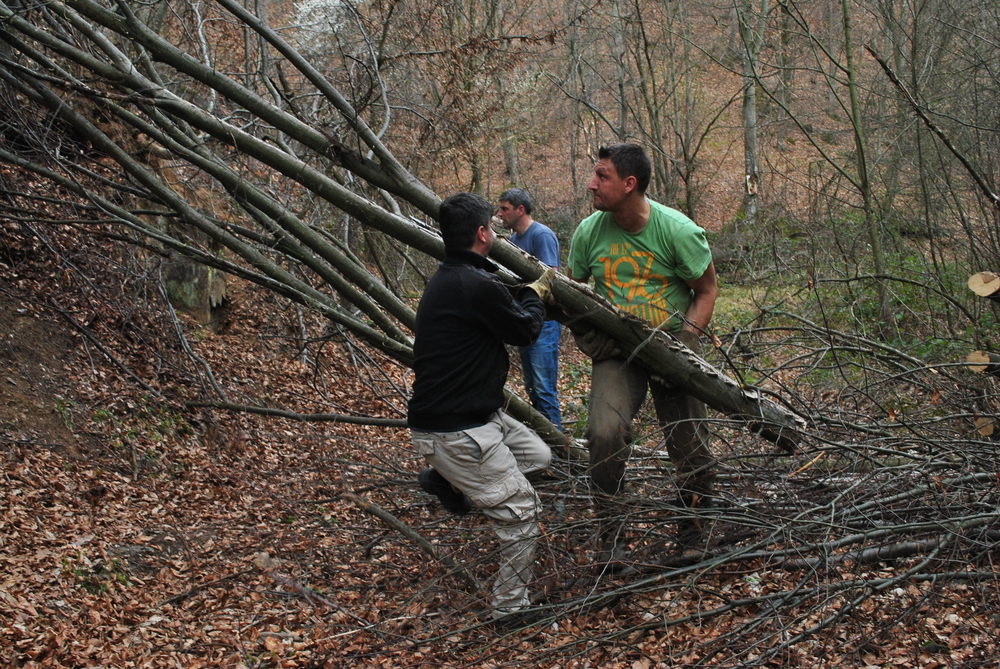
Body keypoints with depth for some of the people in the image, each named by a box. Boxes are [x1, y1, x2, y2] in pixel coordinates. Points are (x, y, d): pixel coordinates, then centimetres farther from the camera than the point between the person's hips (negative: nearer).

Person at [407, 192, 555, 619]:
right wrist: (536, 293, 11)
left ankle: (446, 479, 21)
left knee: (539, 456, 19)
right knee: (519, 509, -4)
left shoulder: (446, 279, 10)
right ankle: (510, 607, 7)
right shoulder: (477, 286, -23)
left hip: (471, 413, 10)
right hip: (453, 431, -10)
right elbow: (524, 330, -7)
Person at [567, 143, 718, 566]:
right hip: (616, 351, 1)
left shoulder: (677, 230, -14)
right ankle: (611, 538, -7)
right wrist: (585, 333, -10)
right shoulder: (590, 231, -6)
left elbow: (706, 290, -4)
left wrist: (684, 343, -17)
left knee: (690, 446, 3)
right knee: (605, 433, -23)